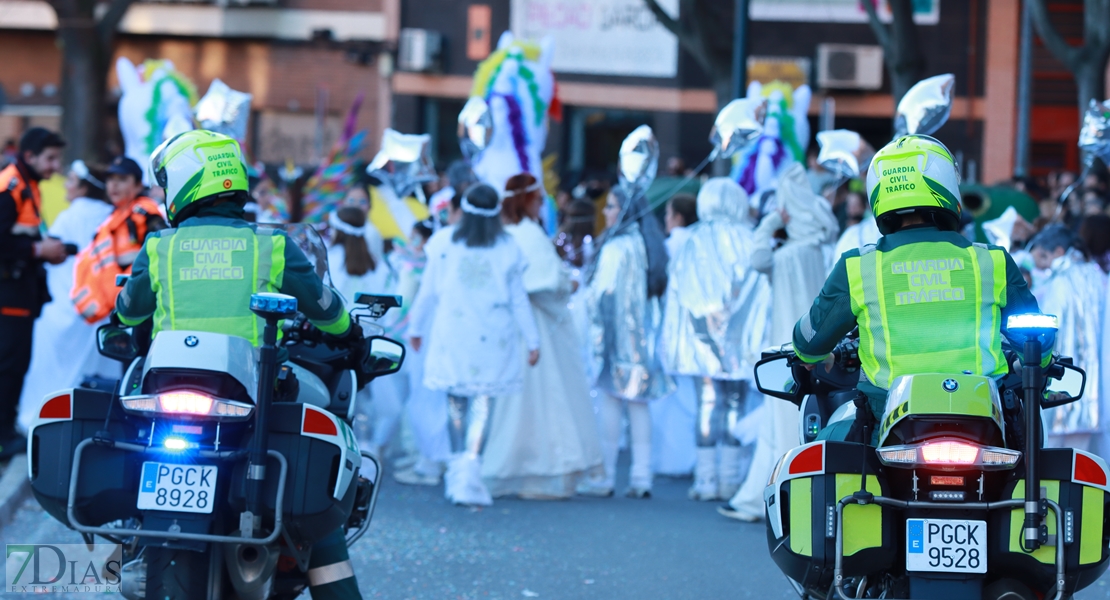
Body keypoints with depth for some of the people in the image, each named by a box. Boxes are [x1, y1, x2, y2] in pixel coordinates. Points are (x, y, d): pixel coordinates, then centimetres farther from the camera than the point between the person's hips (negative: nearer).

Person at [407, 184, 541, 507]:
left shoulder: (445, 243, -1)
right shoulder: (507, 249, -1)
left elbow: (429, 290, 6)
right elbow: (518, 299, 2)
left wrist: (416, 326, 19)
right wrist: (532, 340, 10)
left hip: (451, 332, 1)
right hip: (493, 336, -1)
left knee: (456, 397, 14)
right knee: (483, 401, -1)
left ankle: (457, 464, 21)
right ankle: (470, 472, -14)